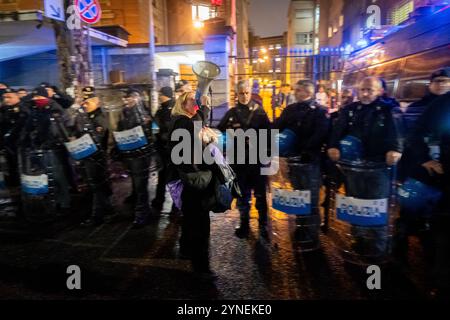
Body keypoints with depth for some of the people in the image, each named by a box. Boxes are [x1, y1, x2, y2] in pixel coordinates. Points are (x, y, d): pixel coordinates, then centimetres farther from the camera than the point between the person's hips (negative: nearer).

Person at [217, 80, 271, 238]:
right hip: (239, 158, 2)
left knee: (260, 193, 6)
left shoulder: (259, 110, 1)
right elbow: (219, 131, 4)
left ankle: (264, 225, 20)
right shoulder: (232, 113, 5)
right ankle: (244, 224, 26)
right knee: (242, 193, 12)